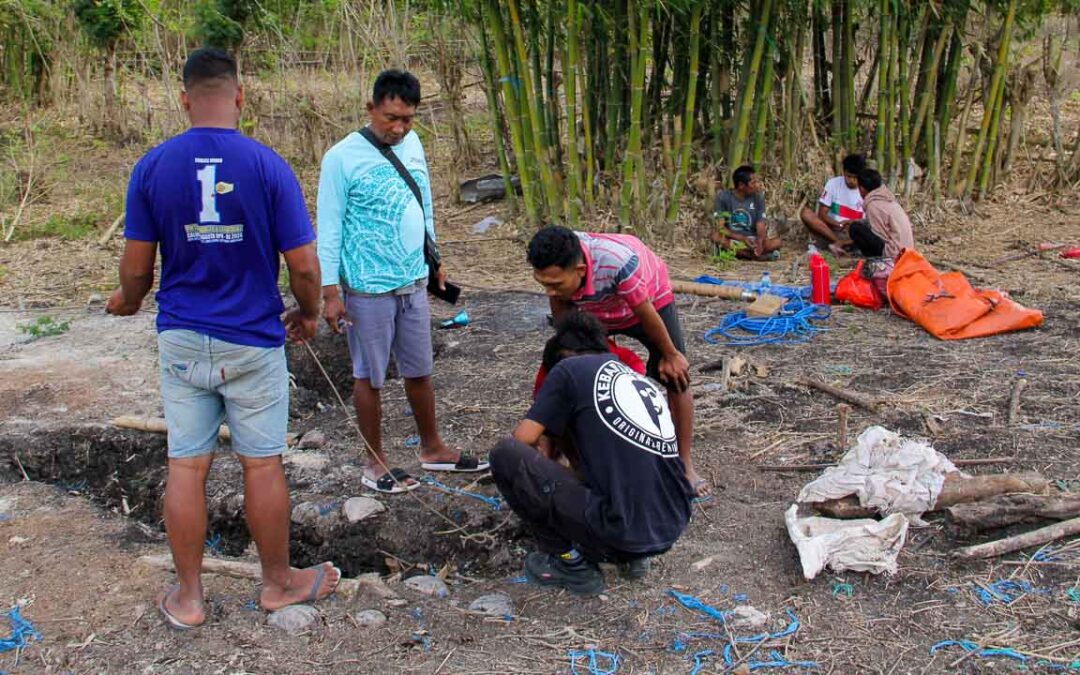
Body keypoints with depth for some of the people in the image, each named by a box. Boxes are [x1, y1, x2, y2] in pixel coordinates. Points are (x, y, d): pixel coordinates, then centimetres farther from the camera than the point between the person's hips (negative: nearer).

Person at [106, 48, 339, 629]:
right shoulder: (268, 166, -11)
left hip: (182, 340, 2)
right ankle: (278, 582, 27)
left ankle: (187, 597, 22)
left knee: (186, 466, 10)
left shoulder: (152, 166, -5)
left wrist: (127, 300, 22)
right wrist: (308, 314, 10)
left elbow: (137, 265, 0)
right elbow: (303, 265, -10)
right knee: (262, 465, 10)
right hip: (253, 341, -2)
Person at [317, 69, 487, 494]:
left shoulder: (412, 144, 5)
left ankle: (432, 448, 32)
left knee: (419, 371, 16)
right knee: (370, 376, 7)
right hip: (368, 287, -6)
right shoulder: (342, 158, -13)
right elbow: (329, 228, -11)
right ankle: (375, 463, 21)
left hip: (414, 282, 6)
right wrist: (330, 291, -12)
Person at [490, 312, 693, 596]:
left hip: (623, 531, -7)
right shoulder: (642, 380, 22)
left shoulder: (569, 367, 4)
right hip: (673, 528, 8)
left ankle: (571, 563, 6)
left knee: (506, 455, 0)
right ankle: (635, 554, 16)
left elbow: (524, 439, 0)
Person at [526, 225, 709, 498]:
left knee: (675, 377, -9)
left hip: (649, 297, -4)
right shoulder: (553, 266, -34)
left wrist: (670, 355, -16)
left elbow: (646, 315, -30)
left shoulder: (618, 262, -47)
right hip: (593, 312, 4)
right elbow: (561, 309, -13)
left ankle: (685, 464, 6)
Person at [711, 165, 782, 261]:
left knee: (777, 241, -22)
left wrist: (759, 242, -31)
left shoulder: (758, 199, 0)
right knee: (717, 236, -34)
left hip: (751, 240, 2)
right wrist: (743, 238, -27)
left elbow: (761, 226, -8)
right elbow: (720, 228, -14)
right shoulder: (723, 197, -7)